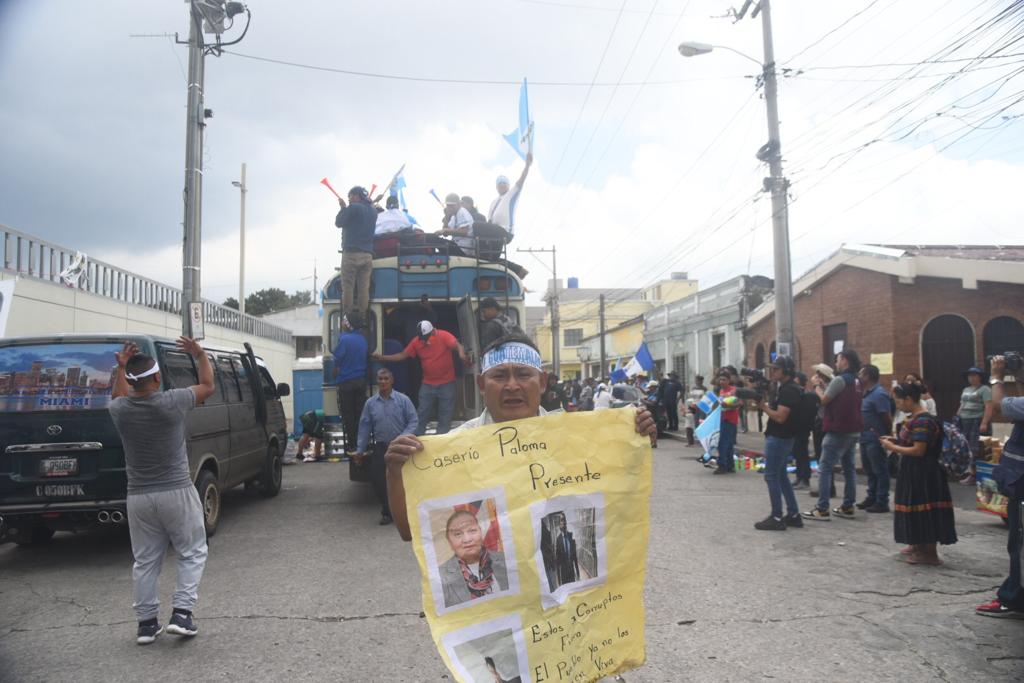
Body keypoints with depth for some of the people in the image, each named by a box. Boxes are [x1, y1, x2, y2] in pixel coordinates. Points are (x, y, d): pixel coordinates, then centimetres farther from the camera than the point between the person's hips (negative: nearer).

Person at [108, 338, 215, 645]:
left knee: (145, 561, 13)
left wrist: (121, 367, 29)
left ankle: (146, 623, 18)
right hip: (177, 492, -4)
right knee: (192, 553, 10)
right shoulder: (172, 402, -14)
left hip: (138, 496, 4)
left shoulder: (119, 410, -4)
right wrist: (200, 355, 15)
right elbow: (208, 387, 5)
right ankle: (181, 613, 2)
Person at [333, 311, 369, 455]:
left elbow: (337, 361, -10)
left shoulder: (344, 339, -16)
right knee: (360, 413, 10)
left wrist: (336, 376, 7)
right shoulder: (362, 339, 6)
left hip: (346, 382, -6)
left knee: (348, 415, 2)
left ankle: (352, 447, 3)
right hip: (361, 380, 6)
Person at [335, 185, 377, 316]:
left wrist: (343, 208, 14)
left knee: (348, 287, -4)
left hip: (351, 253, -6)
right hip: (367, 255, 6)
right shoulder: (373, 211, 15)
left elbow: (339, 223, 1)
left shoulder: (353, 208, -5)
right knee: (364, 288, 2)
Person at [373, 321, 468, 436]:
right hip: (427, 384, 3)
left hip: (447, 383, -3)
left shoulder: (444, 336, -13)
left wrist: (462, 354, -51)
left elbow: (457, 345, -27)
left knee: (445, 416, 5)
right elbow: (402, 355, 2)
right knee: (422, 415, 6)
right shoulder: (417, 341, -1)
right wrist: (382, 358, -7)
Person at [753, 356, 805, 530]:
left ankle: (776, 518, 0)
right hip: (781, 438, 10)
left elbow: (780, 417, -23)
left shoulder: (789, 390, -18)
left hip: (779, 439, -10)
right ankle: (793, 515, 20)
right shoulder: (785, 388, 15)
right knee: (781, 476, 15)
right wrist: (762, 404, 4)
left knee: (771, 476, -5)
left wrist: (762, 406, -16)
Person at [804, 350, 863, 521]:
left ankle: (822, 509, -8)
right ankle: (848, 507, 16)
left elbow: (824, 400, -11)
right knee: (849, 468, 12)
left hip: (838, 431, -9)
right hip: (853, 431, 9)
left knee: (824, 468, -6)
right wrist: (825, 388, 14)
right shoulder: (856, 381, 13)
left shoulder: (840, 379, -15)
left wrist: (818, 389, 8)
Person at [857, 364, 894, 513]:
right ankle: (871, 498, 26)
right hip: (865, 437, 9)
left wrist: (885, 435, -9)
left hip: (875, 439, -9)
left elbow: (887, 418, -16)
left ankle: (882, 502, 3)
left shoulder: (879, 394, -16)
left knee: (880, 471, -2)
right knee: (869, 470, 16)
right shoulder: (866, 394, 12)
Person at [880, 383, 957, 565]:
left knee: (924, 511, -1)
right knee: (917, 510, 18)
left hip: (923, 473, -10)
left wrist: (892, 448, -17)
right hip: (914, 472, 10)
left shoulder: (922, 421, -22)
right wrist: (895, 441, 6)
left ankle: (929, 553, 8)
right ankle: (918, 545, 31)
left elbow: (918, 450, -25)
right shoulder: (915, 418, 10)